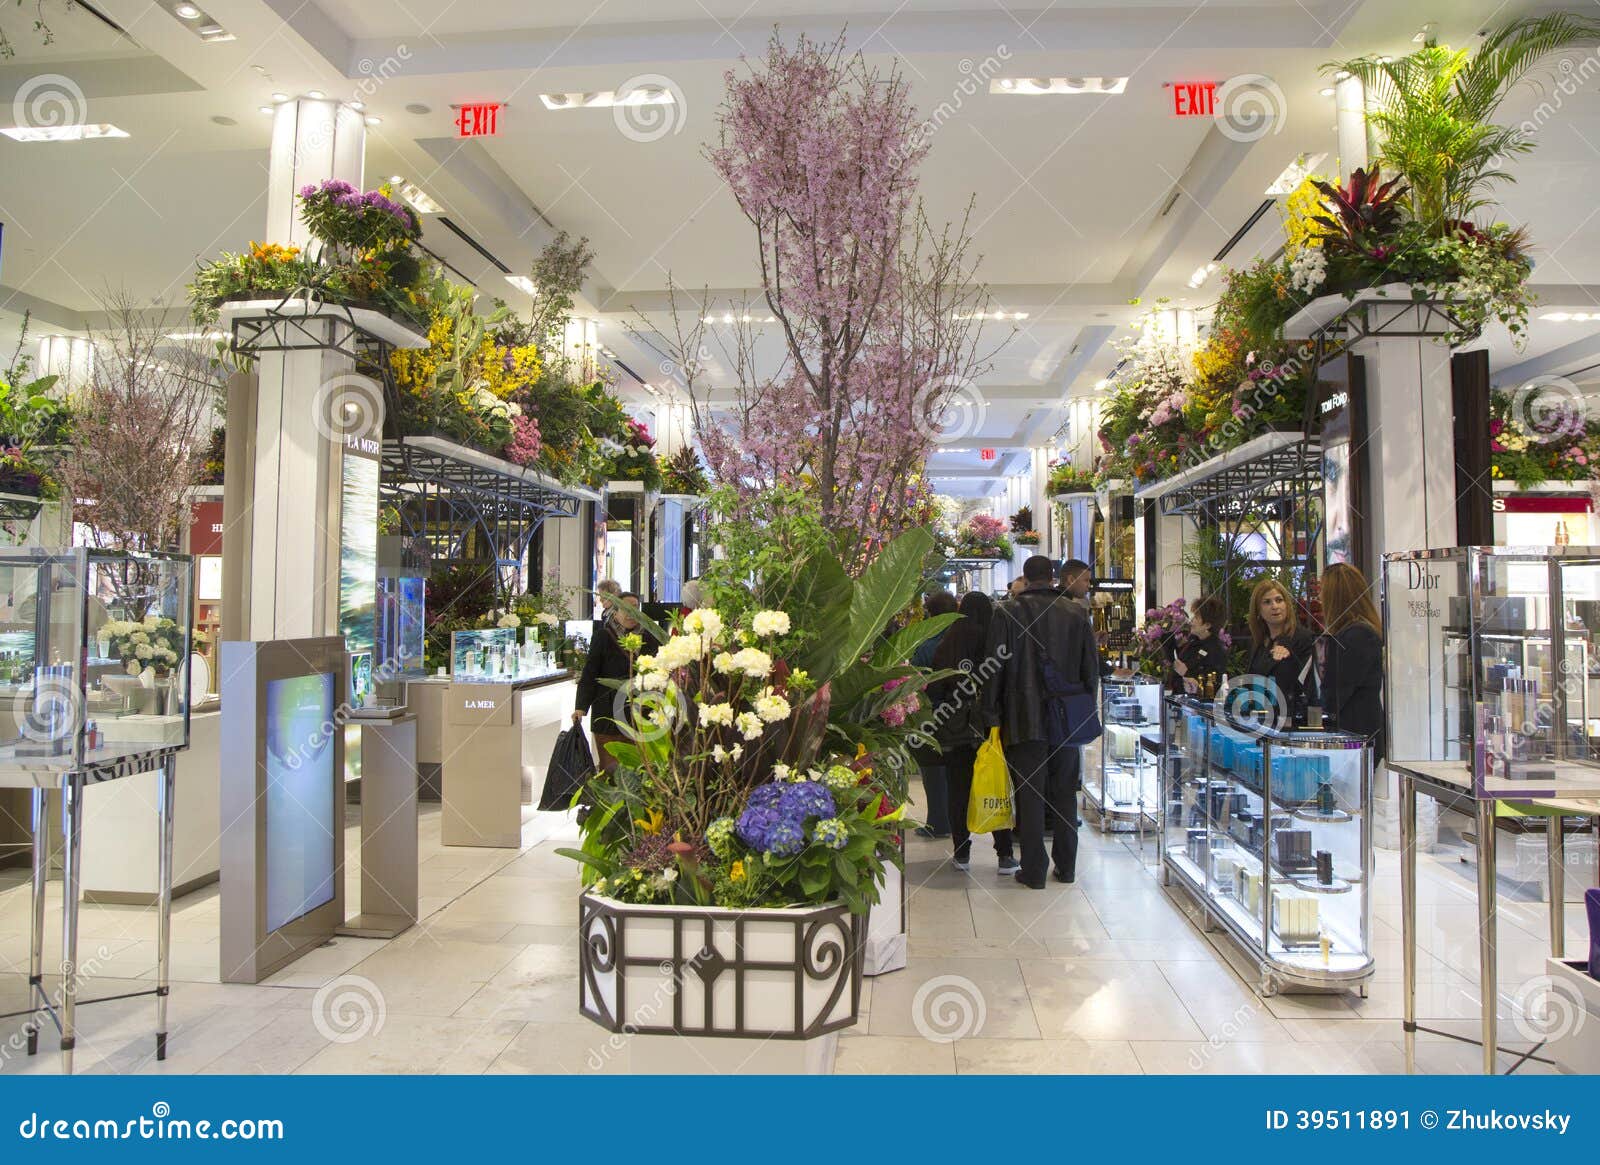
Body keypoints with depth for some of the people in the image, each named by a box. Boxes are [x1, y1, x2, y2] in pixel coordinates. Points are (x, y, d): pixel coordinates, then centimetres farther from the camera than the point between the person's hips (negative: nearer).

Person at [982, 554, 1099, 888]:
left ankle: (1033, 871, 5)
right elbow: (1091, 670, 7)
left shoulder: (1007, 613, -6)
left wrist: (992, 717, -2)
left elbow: (994, 669, -7)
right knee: (1065, 795, 13)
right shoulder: (1076, 615, 3)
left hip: (1024, 721, -3)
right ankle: (1066, 867, 20)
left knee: (1029, 795, 2)